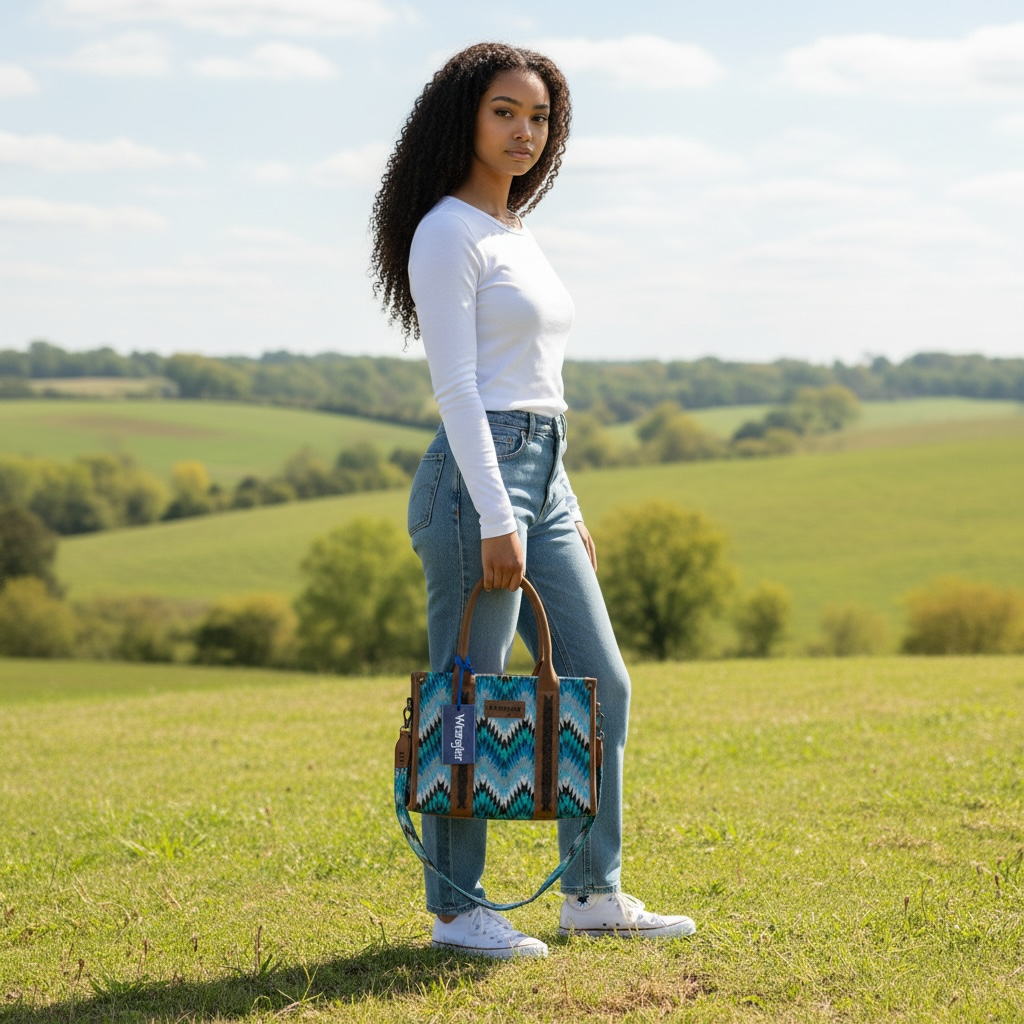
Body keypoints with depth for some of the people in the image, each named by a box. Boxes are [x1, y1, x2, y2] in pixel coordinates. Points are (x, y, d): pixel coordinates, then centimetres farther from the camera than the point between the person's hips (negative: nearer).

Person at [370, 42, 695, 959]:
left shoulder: (518, 235, 18)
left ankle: (594, 891, 17)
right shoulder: (447, 233, -9)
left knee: (601, 685, 9)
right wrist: (496, 520, -20)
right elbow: (456, 386, -16)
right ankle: (457, 909, 5)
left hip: (539, 476, 9)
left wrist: (564, 503, 19)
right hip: (474, 476, -9)